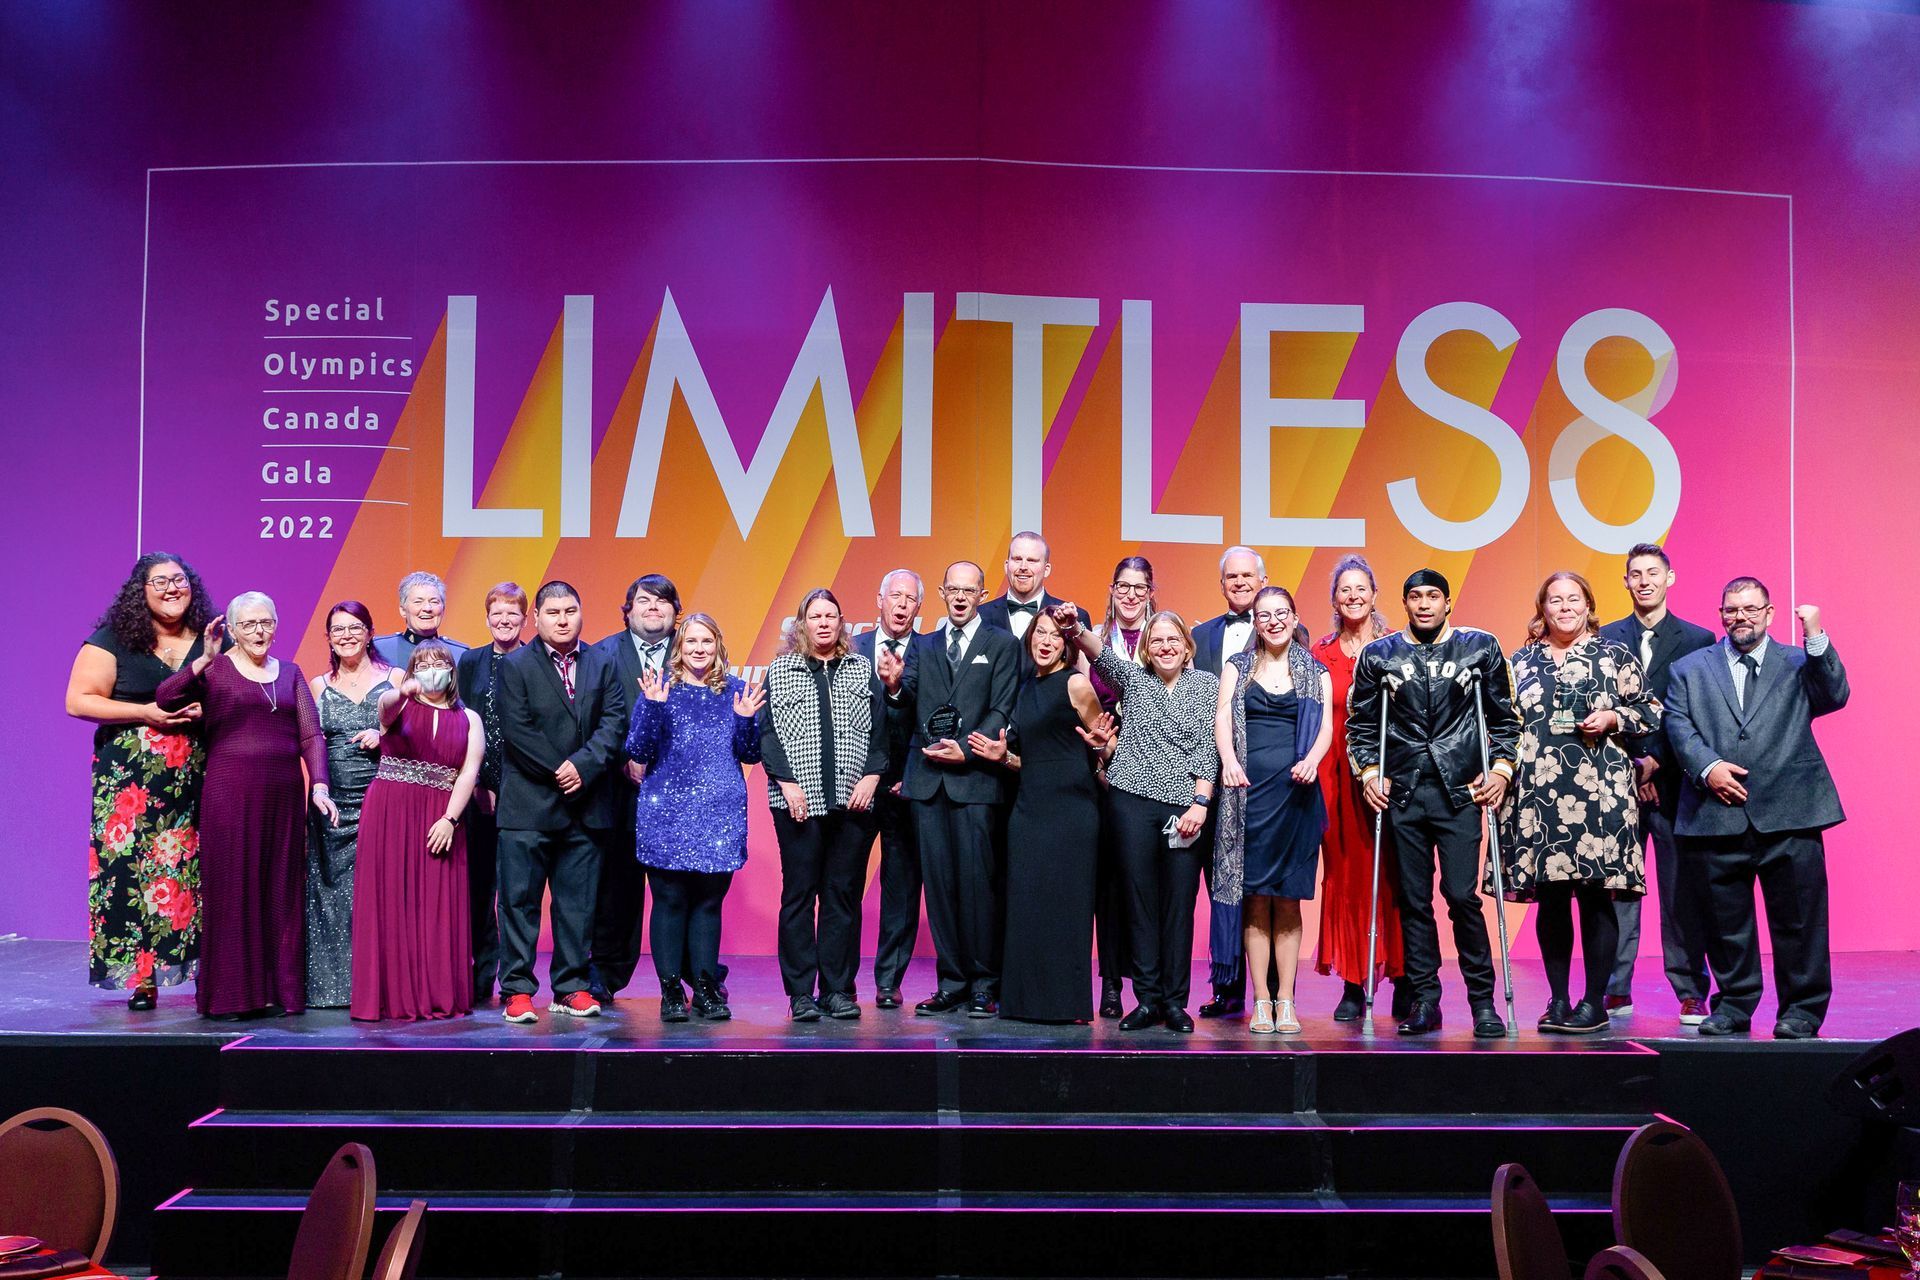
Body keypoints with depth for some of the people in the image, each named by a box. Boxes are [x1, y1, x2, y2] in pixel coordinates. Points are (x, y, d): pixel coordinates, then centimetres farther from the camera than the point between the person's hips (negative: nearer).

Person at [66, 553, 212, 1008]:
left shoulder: (212, 641, 10)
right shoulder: (112, 641, 3)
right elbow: (78, 701, -2)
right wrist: (144, 713, -12)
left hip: (199, 778, 2)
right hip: (131, 780, -1)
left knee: (199, 869, -3)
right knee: (132, 868, -7)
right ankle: (141, 976, 0)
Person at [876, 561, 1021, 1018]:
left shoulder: (1001, 644, 6)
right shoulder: (923, 645, 17)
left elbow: (1002, 711, -2)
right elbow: (912, 703, 8)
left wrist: (966, 750, -13)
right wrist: (895, 685, -13)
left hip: (975, 777, -4)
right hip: (928, 779, 4)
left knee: (977, 881, -4)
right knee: (939, 882, 6)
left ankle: (984, 985, 3)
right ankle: (952, 981, 12)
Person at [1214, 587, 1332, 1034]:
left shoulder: (1314, 672, 13)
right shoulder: (1238, 667, 13)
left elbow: (1326, 725, 2)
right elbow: (1223, 716, -1)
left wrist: (1312, 760, -19)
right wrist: (1229, 759, -21)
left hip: (1296, 789, 0)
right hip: (1249, 788, 0)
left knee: (1288, 899, 1)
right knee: (1255, 897, -1)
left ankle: (1286, 1001, 5)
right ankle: (1261, 1002, 3)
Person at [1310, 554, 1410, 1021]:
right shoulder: (1322, 654, 10)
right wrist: (1317, 773, -4)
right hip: (1339, 776, 2)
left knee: (1393, 873, -1)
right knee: (1345, 875, 1)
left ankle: (1405, 982, 8)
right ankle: (1353, 987, 6)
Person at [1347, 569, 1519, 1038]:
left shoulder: (1481, 648, 7)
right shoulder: (1378, 655, 8)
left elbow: (1504, 717, 11)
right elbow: (1360, 722, 14)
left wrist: (1500, 767, 0)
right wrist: (1369, 771, 3)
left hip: (1459, 790, -2)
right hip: (1401, 792, 2)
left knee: (1462, 895, -8)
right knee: (1413, 899, 4)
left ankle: (1482, 1001, 5)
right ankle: (1424, 1002, 12)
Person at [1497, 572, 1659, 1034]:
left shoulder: (1615, 657, 8)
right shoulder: (1522, 661, 14)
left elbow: (1650, 712, 8)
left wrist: (1612, 718, -8)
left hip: (1598, 791, -2)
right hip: (1537, 793, 2)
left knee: (1595, 896, -3)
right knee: (1549, 897, 3)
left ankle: (1595, 1001, 6)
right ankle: (1558, 1000, 11)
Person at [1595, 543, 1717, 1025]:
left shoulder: (1698, 641, 6)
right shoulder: (1605, 639, 10)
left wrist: (1656, 762, -9)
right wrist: (1632, 767, -6)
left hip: (1675, 782, -1)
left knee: (1683, 892, 0)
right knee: (1616, 889, 2)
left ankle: (1691, 993, 7)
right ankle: (1617, 991, 9)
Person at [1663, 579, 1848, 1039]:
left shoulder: (1799, 664, 14)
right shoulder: (1689, 669, 14)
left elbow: (1833, 698, -3)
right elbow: (1678, 725, 4)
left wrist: (1816, 638, -12)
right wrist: (1707, 767, -12)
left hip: (1789, 814, -1)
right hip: (1718, 817, 1)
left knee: (1798, 919, 1)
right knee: (1726, 920, 7)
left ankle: (1802, 1010, 12)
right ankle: (1733, 1006, 19)